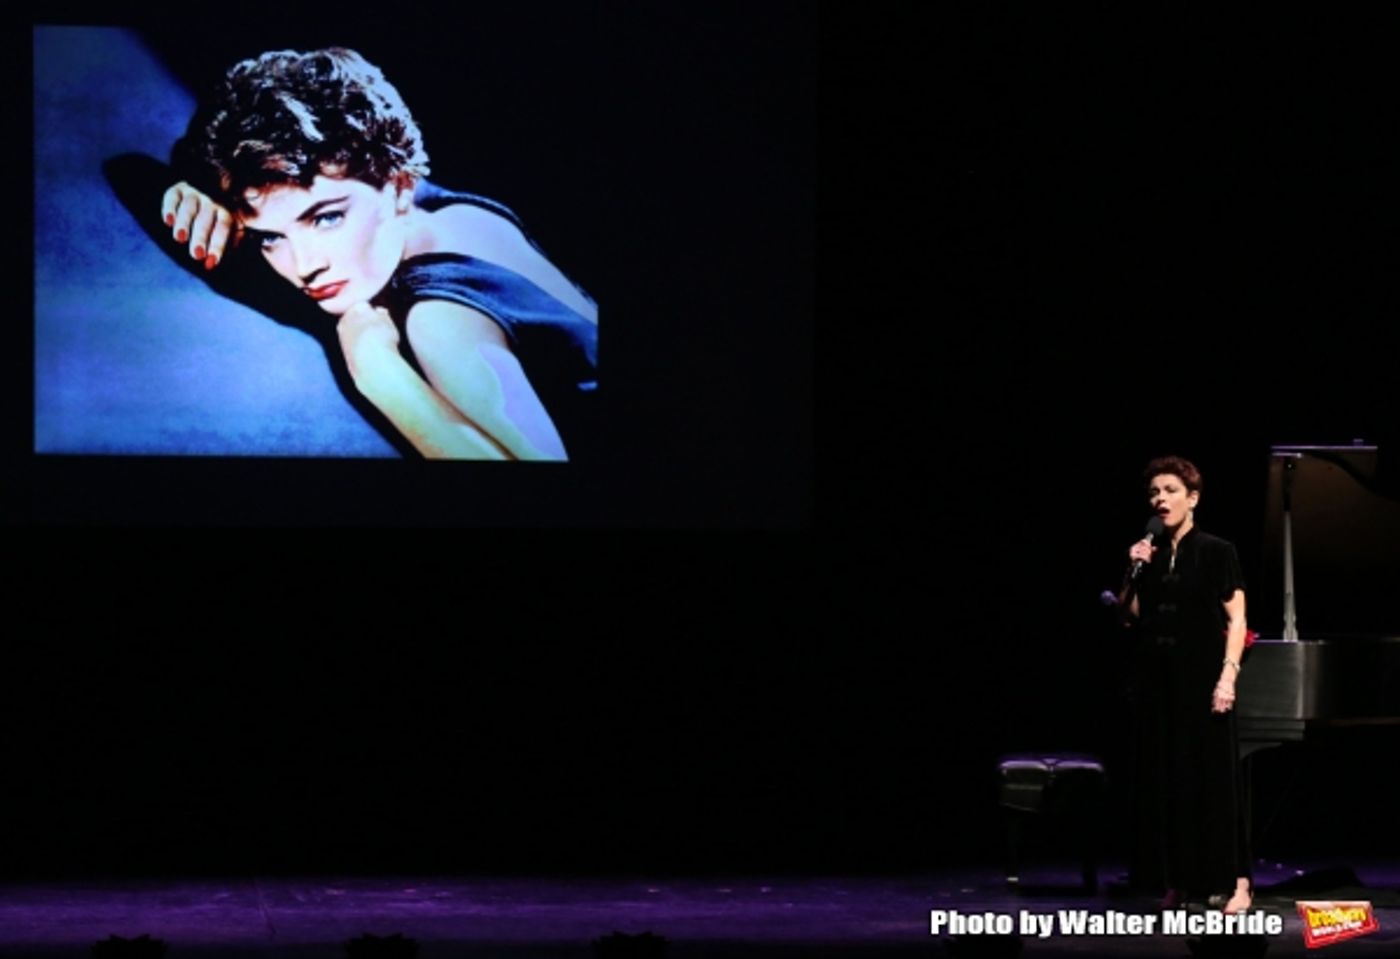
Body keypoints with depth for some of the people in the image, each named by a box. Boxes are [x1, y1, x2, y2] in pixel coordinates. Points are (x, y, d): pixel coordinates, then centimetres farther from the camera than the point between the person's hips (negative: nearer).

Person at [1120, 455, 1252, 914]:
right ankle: (1179, 881, 12)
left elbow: (1235, 620, -6)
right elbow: (1130, 617, 10)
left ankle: (1238, 883, 0)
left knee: (1214, 777, -4)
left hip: (1201, 679, -5)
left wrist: (1228, 677, -15)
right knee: (1163, 780, 4)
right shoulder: (1149, 554, 9)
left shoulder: (1216, 551, -2)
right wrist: (1134, 572, -4)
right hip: (1157, 682, 5)